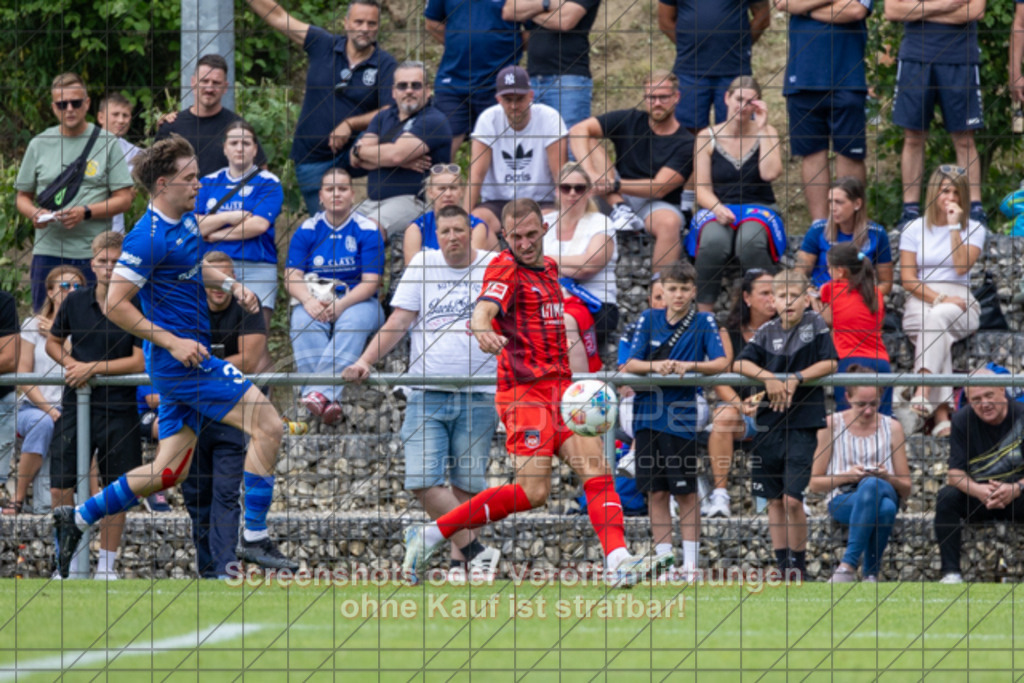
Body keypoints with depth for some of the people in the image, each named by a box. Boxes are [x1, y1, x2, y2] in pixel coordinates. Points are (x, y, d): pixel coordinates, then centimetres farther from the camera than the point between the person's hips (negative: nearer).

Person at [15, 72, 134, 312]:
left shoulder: (107, 143, 4)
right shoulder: (39, 145, 11)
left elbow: (124, 199, 2)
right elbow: (23, 196, 17)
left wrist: (85, 212, -13)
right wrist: (34, 214, -7)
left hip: (92, 255, -2)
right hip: (47, 252, 2)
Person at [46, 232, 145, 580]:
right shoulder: (75, 302, 5)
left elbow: (140, 361, -10)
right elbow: (53, 342, 19)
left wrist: (93, 368, -14)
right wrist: (70, 363, -2)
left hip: (120, 410, -2)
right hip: (76, 406, 2)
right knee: (60, 487, -5)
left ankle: (107, 564, 16)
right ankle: (66, 561, 6)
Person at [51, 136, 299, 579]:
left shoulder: (186, 220, 10)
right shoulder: (148, 238, -18)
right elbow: (114, 305, -19)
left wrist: (230, 284, 12)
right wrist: (172, 342, -20)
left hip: (187, 357, 10)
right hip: (177, 357, -10)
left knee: (169, 471, 11)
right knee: (267, 425, -14)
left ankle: (78, 519, 18)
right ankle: (254, 538, -10)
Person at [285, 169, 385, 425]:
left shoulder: (367, 231, 3)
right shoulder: (307, 230, 9)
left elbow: (370, 282, -6)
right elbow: (292, 277, 1)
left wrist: (341, 305, -23)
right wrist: (309, 301, -21)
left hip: (357, 301, -1)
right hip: (314, 298, 1)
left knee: (352, 324, -37)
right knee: (304, 321, -34)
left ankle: (319, 394, -54)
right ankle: (328, 402, -50)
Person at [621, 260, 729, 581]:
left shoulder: (703, 322, 2)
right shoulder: (649, 320, 7)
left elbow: (721, 363, -8)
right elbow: (630, 364, 2)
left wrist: (690, 366, -24)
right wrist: (654, 366, -19)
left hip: (681, 416, -2)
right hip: (648, 414, 2)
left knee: (686, 492, -1)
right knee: (656, 492, 4)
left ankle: (690, 563, 3)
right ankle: (663, 560, 9)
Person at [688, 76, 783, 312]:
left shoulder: (767, 133, 9)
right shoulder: (707, 137, 8)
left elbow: (770, 173, -9)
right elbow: (702, 188, 2)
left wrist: (762, 128, -6)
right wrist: (717, 208, -20)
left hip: (758, 209, 0)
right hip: (717, 207, 0)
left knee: (751, 239, -37)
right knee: (713, 240, -37)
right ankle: (704, 313, -32)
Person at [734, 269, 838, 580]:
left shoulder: (815, 325, 0)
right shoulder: (767, 332, 6)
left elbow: (829, 363, -8)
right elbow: (740, 363, -4)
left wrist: (795, 379, -17)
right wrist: (768, 377, -19)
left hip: (803, 424, -4)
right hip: (769, 423, 4)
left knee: (793, 499, -12)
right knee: (775, 500, 8)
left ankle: (799, 567, -1)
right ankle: (783, 568, 15)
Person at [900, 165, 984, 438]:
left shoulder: (974, 229, 12)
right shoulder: (914, 228, 14)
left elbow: (961, 267, -5)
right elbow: (908, 278, 4)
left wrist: (955, 227, -7)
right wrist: (939, 298, -11)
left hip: (960, 303, 0)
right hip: (920, 301, 1)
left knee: (938, 318, -38)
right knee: (939, 335, -35)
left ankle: (923, 391, -55)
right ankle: (941, 415, -50)